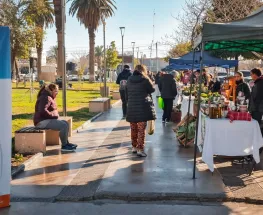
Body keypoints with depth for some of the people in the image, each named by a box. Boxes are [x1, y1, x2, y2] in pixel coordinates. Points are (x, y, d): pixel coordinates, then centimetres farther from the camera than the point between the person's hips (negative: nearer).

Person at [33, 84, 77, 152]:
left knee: (65, 123, 10)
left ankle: (66, 143, 13)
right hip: (42, 121, -11)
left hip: (47, 120, 11)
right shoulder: (45, 98, -16)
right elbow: (43, 111, -27)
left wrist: (56, 115, 10)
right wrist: (54, 115, -17)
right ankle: (64, 146, -12)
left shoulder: (50, 98, 17)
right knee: (64, 125, -21)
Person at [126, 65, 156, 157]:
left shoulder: (129, 80, 7)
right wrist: (149, 80, 16)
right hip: (143, 107, -4)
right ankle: (140, 149, -4)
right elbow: (152, 90, 4)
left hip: (131, 107, 5)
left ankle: (134, 147, 25)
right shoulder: (145, 79, -7)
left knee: (134, 128, 15)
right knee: (141, 129, -2)